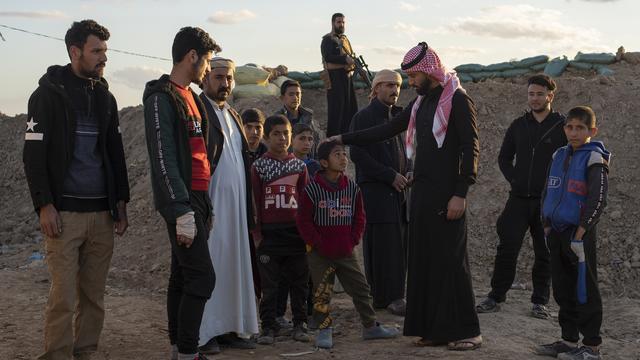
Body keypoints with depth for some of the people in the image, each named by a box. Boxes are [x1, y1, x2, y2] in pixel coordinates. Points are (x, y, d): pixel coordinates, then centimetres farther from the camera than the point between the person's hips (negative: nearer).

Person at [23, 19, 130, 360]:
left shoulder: (105, 98, 15)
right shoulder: (48, 93, -1)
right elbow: (34, 154, -5)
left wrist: (121, 201, 12)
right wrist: (44, 205, -12)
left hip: (102, 212, 5)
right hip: (64, 213, -5)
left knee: (94, 295, 5)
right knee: (64, 297, -6)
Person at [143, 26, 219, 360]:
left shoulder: (189, 97, 17)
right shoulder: (162, 98, -12)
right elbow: (163, 160, -19)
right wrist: (182, 213, -22)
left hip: (197, 200, 9)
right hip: (182, 203, -9)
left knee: (182, 276, 12)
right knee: (202, 278, -10)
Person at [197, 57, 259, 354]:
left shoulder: (233, 115, 19)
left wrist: (249, 206, 16)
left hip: (236, 205, 8)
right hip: (210, 204, -7)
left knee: (234, 264, 8)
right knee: (208, 265, -4)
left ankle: (230, 327, 16)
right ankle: (203, 333, 3)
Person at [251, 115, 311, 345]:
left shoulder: (299, 166, 7)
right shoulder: (259, 166, 1)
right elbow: (255, 202, 0)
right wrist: (256, 232, -4)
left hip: (296, 231, 2)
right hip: (270, 233, -2)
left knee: (299, 281, 8)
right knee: (269, 284, 3)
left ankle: (300, 324, 19)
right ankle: (269, 327, 11)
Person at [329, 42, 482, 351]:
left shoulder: (457, 99, -7)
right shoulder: (420, 103, 17)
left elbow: (470, 149, -12)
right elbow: (386, 130, 22)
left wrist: (460, 194, -18)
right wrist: (345, 139, 18)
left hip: (446, 195, -8)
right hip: (421, 192, 8)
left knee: (450, 260, -6)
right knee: (422, 260, 7)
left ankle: (466, 331, 1)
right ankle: (434, 328, 13)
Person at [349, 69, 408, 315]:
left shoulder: (397, 116, 19)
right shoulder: (364, 117, -3)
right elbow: (358, 154, -12)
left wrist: (408, 173, 4)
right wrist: (391, 175, -13)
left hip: (397, 190, 7)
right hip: (376, 191, -7)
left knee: (399, 245, 4)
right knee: (382, 245, -7)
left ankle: (394, 295, 11)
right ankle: (385, 297, -2)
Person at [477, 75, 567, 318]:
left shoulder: (563, 127, -1)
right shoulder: (518, 125, 10)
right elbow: (504, 158, 18)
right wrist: (514, 180, 4)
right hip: (519, 199, 3)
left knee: (544, 253, 4)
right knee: (507, 248, -2)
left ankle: (540, 302, 14)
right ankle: (496, 298, 6)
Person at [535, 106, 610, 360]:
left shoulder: (594, 158, -8)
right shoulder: (559, 156, 13)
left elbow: (598, 200, -14)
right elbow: (547, 192, 18)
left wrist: (580, 235, -17)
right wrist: (547, 227, 10)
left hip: (580, 233, -7)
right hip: (557, 232, 7)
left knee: (585, 290, -1)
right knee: (562, 289, 12)